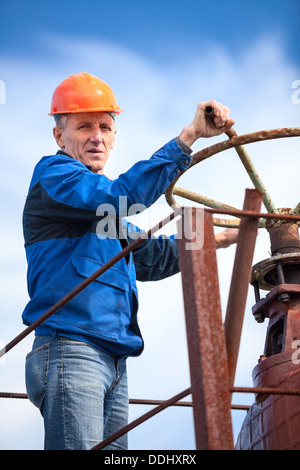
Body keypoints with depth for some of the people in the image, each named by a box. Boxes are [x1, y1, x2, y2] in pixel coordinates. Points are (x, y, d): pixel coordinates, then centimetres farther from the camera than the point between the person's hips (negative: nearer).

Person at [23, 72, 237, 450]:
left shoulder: (100, 205, 27)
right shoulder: (53, 173, 0)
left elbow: (149, 257, 39)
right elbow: (122, 195, -20)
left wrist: (216, 240, 42)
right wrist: (189, 135, -22)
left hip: (112, 360, 9)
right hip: (69, 350, -9)